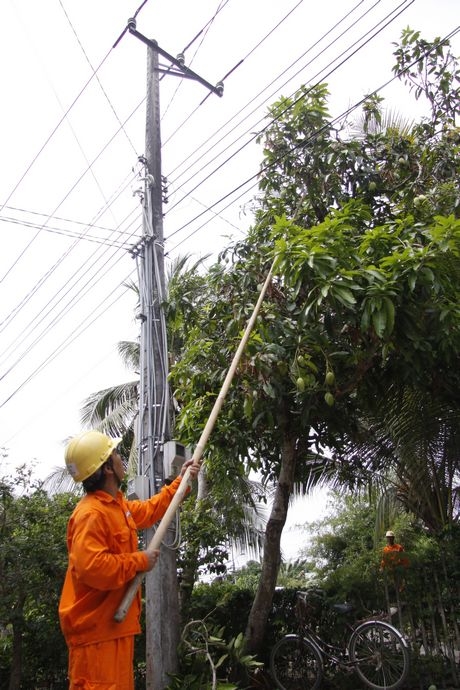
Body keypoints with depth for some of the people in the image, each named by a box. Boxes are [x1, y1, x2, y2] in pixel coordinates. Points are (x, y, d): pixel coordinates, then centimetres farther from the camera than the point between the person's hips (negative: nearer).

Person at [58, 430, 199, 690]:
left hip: (115, 622, 11)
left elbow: (150, 510, 30)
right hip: (96, 627, -11)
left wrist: (181, 481, 27)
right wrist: (140, 561, -21)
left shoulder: (118, 505, 12)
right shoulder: (91, 514, -22)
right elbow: (92, 568, -33)